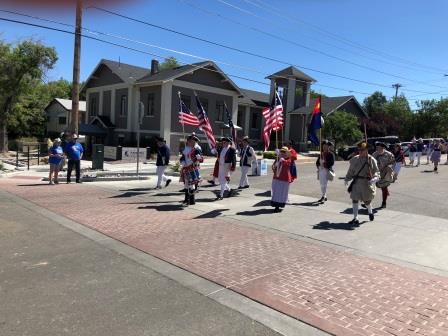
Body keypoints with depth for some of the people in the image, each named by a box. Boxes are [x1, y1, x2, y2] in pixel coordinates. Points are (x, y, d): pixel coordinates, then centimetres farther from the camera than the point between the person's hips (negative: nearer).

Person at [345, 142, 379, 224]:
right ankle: (355, 218, 7)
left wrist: (374, 179, -25)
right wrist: (347, 179, 7)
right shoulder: (355, 159, 4)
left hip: (366, 182, -3)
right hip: (356, 182, 3)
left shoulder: (371, 160, -6)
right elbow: (351, 170, 14)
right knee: (355, 199, -2)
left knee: (366, 200, 7)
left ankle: (370, 212, 41)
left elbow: (376, 172, -6)